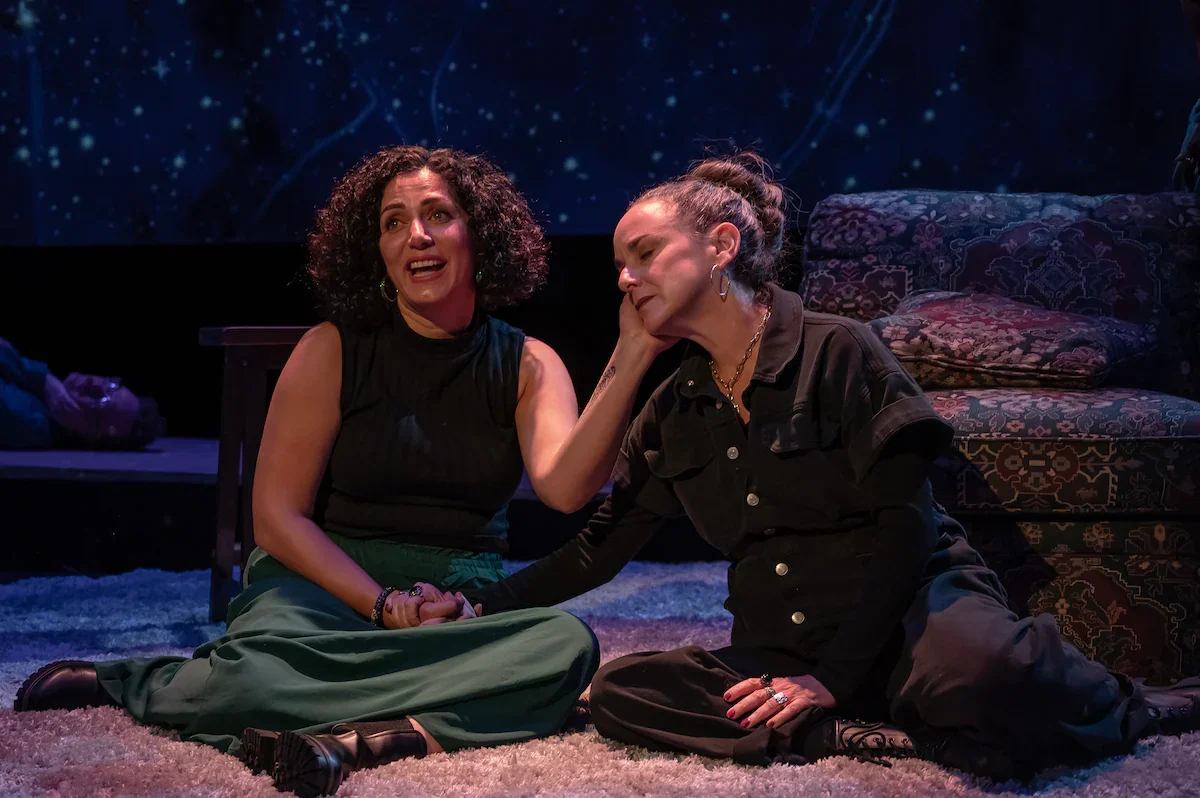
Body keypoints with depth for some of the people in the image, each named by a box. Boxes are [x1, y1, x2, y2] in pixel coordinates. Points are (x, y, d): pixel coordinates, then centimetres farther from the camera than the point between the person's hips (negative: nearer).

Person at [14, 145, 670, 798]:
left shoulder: (527, 366, 5)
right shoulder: (333, 351, 1)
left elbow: (564, 486, -14)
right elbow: (277, 516, -3)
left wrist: (631, 358, -24)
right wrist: (382, 605, -14)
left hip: (462, 600, 2)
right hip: (325, 579, -2)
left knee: (567, 645, -32)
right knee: (262, 667, -37)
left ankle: (368, 738, -38)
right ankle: (117, 682, -9)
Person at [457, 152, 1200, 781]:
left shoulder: (836, 351, -7)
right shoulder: (672, 413, 11)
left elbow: (906, 522, -12)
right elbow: (596, 550, 16)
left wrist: (833, 679, -17)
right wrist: (480, 605, 4)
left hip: (909, 608, -5)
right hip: (782, 650, 5)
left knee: (985, 679, -40)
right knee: (619, 693, -23)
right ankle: (891, 734, -25)